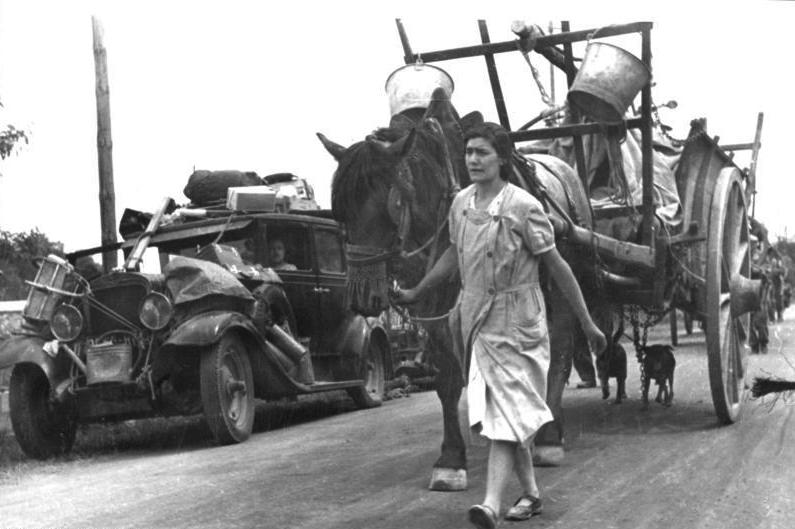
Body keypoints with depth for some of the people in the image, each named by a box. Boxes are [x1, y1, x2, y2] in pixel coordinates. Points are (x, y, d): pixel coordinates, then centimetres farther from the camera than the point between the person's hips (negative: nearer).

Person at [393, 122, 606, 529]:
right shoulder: (461, 203, 4)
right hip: (476, 320, 7)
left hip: (515, 324, -6)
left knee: (505, 412, -11)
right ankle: (530, 493, 27)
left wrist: (587, 323, -8)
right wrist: (415, 294, 25)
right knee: (501, 413, 13)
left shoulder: (523, 207, -14)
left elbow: (556, 266, -10)